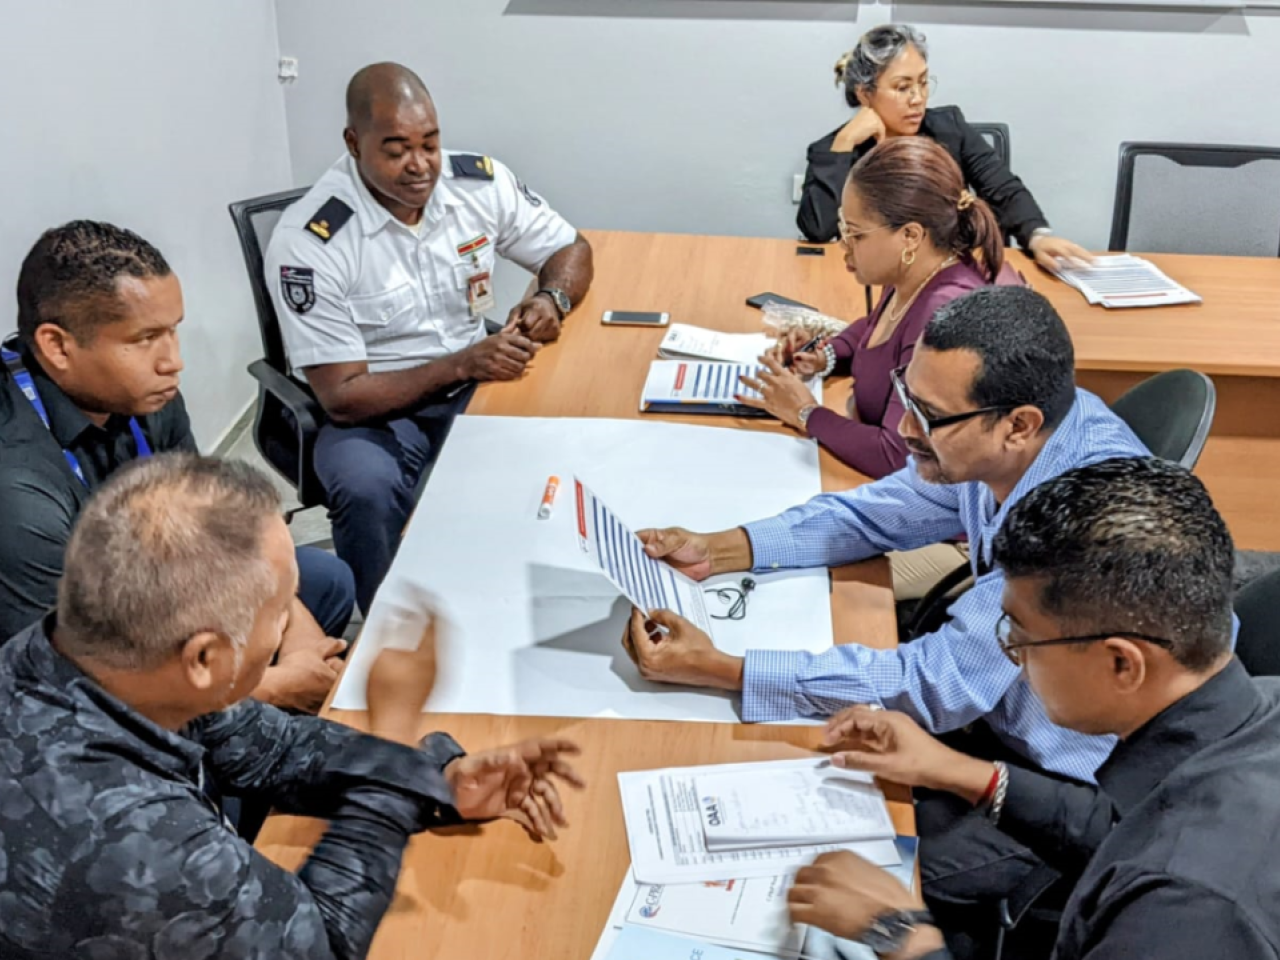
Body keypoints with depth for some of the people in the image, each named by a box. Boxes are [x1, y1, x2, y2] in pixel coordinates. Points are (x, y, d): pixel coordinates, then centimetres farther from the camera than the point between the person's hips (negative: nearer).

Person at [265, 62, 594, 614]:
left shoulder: (481, 183, -6)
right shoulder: (307, 242, -18)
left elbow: (572, 249, 9)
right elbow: (342, 396, -17)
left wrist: (552, 299, -15)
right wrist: (462, 365, -27)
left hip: (473, 385, 4)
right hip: (373, 410, -3)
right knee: (367, 491, -36)